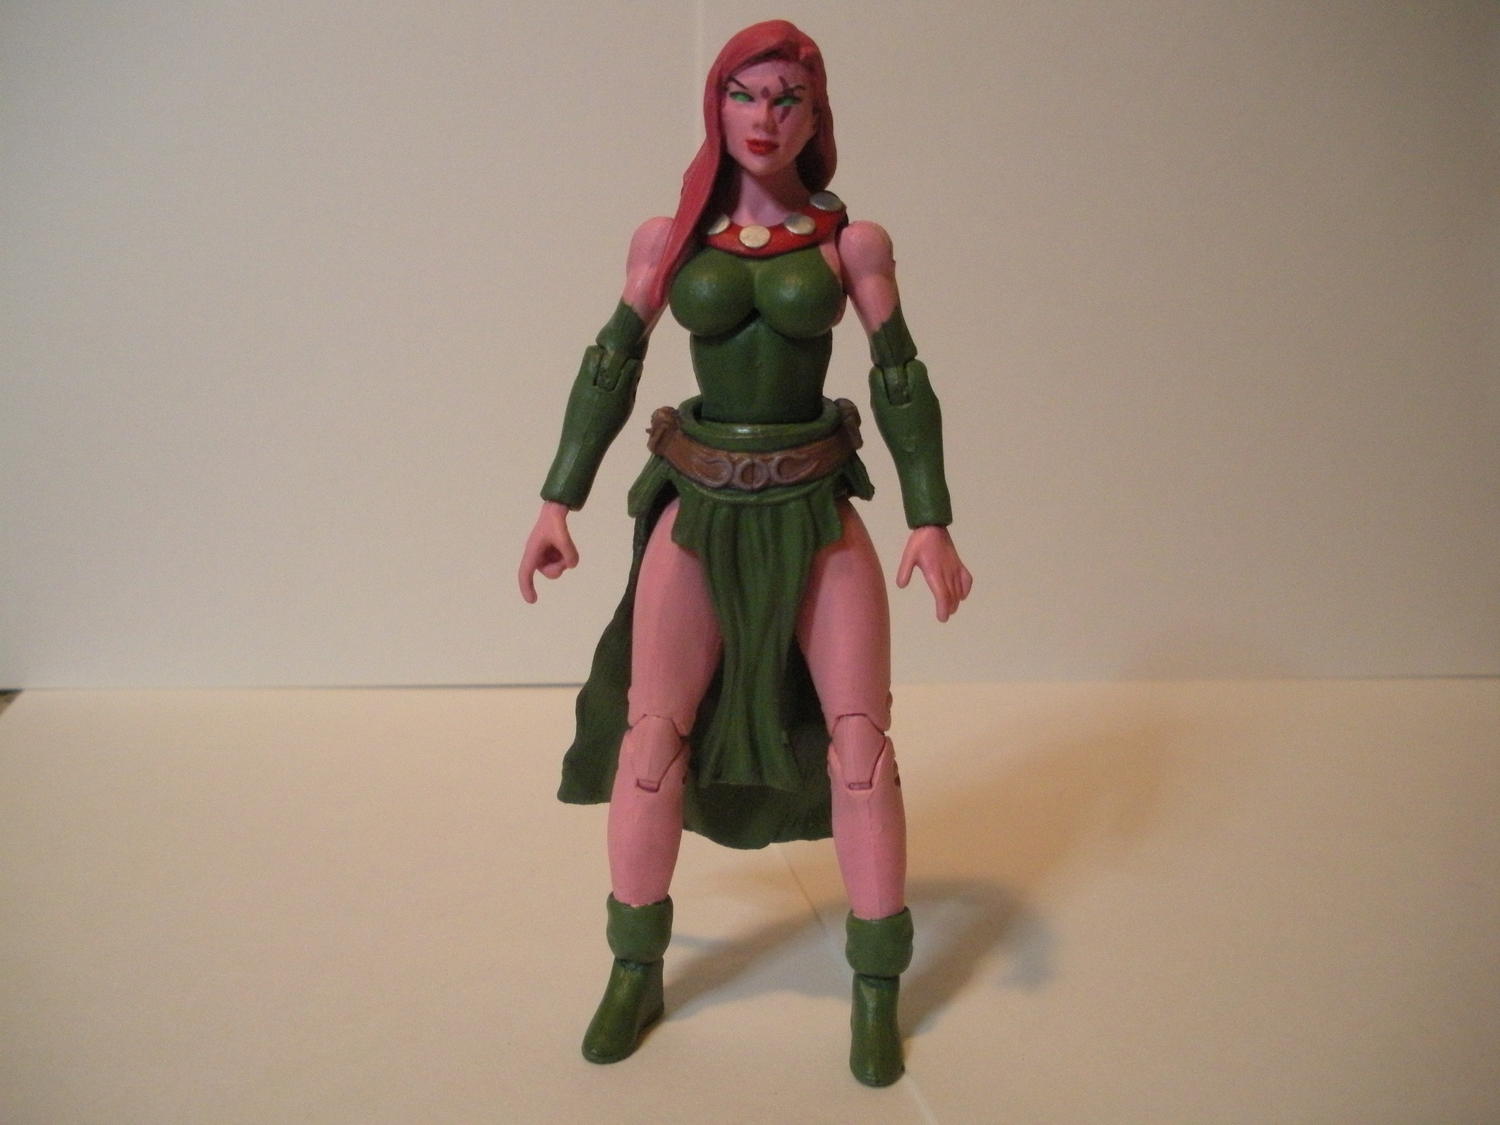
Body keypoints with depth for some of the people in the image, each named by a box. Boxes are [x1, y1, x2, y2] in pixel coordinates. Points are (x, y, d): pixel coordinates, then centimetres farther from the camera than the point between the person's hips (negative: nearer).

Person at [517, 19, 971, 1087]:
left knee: (859, 736, -3)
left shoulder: (854, 241, 0)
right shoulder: (667, 237, 2)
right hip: (698, 513, 1)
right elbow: (610, 369, 7)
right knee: (650, 735, -4)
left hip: (819, 515, 0)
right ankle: (636, 978, 14)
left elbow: (902, 384, 2)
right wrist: (558, 502, 4)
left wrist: (931, 521, -4)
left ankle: (878, 995, 11)